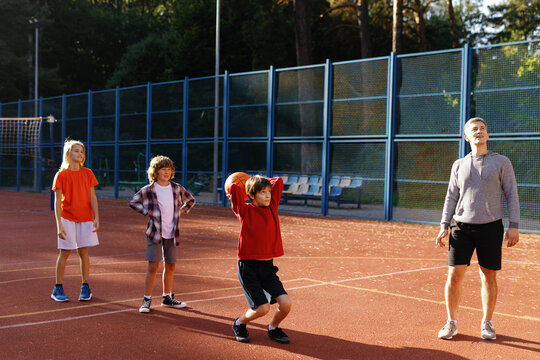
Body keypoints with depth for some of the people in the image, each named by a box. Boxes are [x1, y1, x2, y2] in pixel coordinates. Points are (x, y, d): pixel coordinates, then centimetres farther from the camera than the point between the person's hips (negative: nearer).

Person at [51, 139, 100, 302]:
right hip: (67, 217, -2)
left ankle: (85, 288, 14)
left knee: (83, 252, 5)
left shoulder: (88, 173, 6)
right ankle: (58, 289, 10)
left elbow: (92, 197, 5)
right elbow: (57, 201, -5)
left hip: (85, 218, 2)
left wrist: (96, 218, -5)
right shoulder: (61, 175, -2)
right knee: (64, 252, 1)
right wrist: (59, 224, -12)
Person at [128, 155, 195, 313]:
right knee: (153, 266, -9)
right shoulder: (148, 190, -5)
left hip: (172, 233, 4)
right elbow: (132, 202, 2)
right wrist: (148, 212, -7)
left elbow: (191, 200, 19)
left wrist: (181, 211, 5)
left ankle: (167, 297, 26)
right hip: (155, 232, -4)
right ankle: (146, 300, 1)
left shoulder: (177, 188, 4)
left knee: (170, 266, 11)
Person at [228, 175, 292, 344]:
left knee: (285, 303, -8)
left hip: (268, 267, 5)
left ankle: (273, 328, 22)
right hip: (248, 267, -5)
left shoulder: (272, 208, 7)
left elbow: (279, 181, 9)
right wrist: (239, 192, -1)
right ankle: (239, 323, 21)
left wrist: (256, 182, 11)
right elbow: (234, 188, -22)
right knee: (262, 308, -10)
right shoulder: (245, 211, -7)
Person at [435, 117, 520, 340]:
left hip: (490, 228, -1)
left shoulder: (502, 163, 5)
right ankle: (451, 322, 10)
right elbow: (451, 197, 14)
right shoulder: (459, 165, 12)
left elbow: (511, 195, 3)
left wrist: (514, 226, -6)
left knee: (489, 277, 4)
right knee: (454, 275, -4)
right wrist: (444, 226, 5)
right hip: (462, 227, 1)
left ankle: (487, 324, 19)